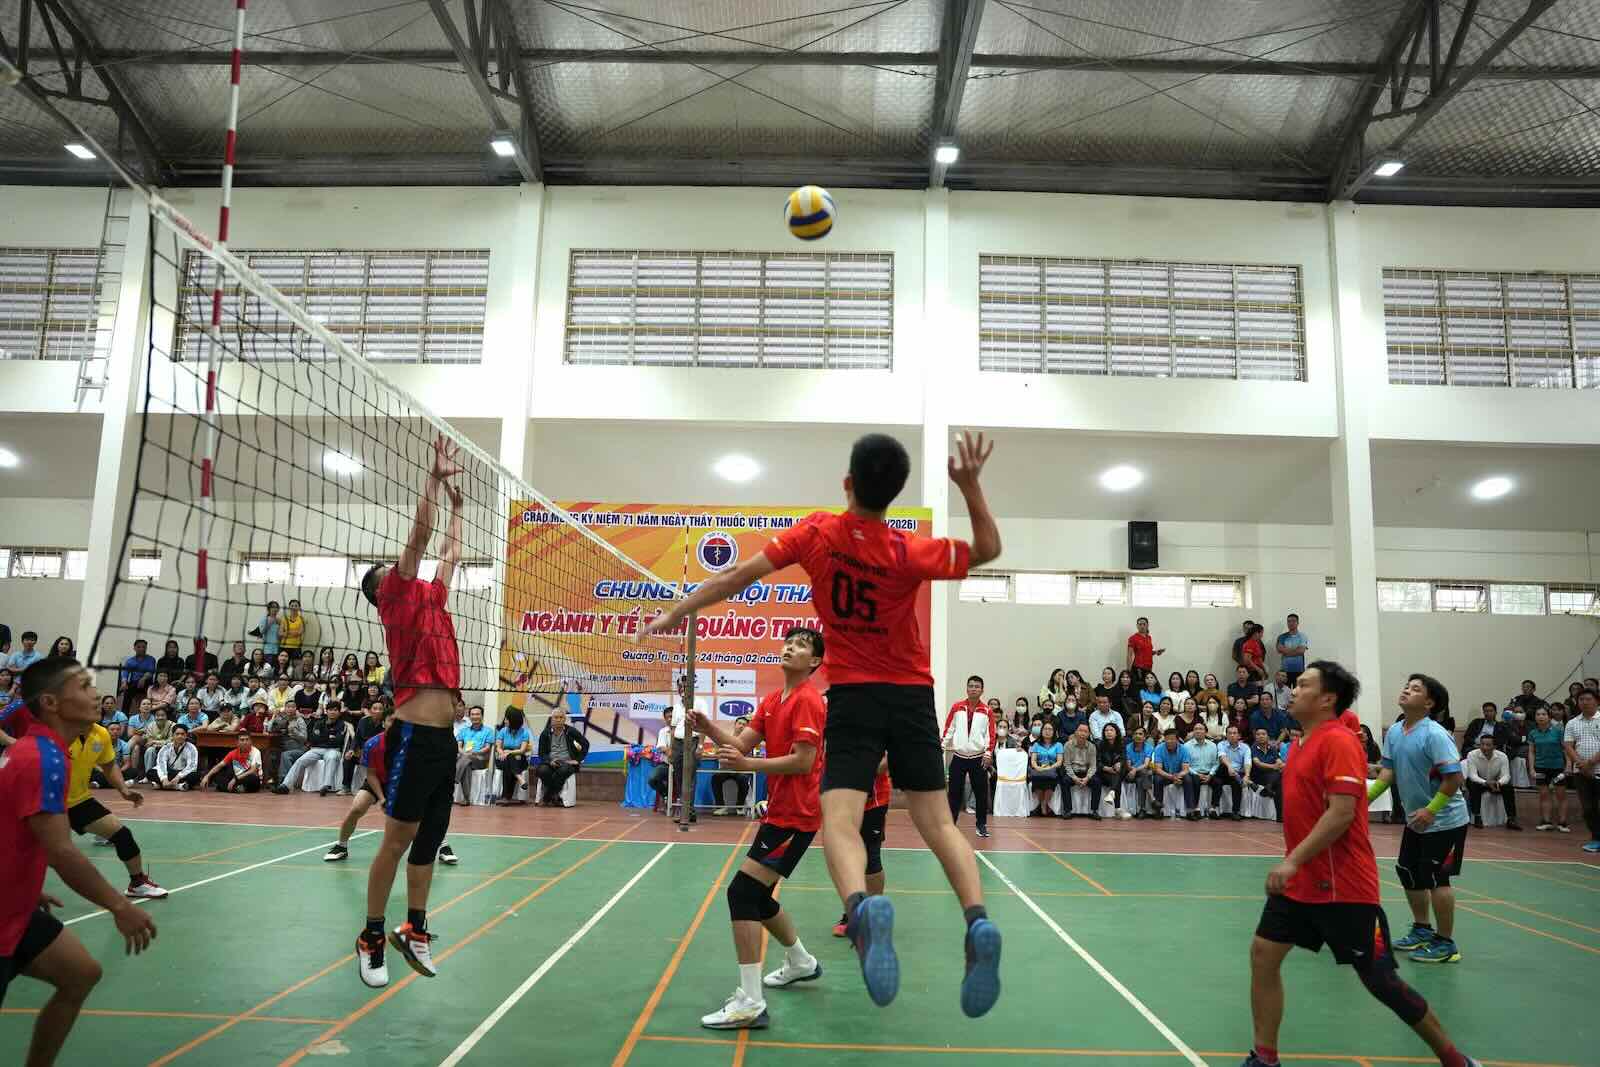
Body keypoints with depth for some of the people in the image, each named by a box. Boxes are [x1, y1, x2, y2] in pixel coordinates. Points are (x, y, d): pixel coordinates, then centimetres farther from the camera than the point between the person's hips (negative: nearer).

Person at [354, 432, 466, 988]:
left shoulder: (431, 597, 19)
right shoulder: (397, 599, 0)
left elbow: (450, 554, 32)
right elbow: (420, 534, -5)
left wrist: (456, 504, 37)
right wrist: (434, 476, -2)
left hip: (444, 738, 8)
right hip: (414, 736, -7)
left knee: (430, 839, 11)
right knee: (398, 839, -2)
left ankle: (414, 930, 20)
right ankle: (371, 939, 8)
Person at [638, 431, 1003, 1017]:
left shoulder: (817, 533, -7)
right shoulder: (909, 553, -7)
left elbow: (736, 577, -2)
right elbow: (988, 550, 9)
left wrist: (673, 614, 10)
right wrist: (971, 486, -5)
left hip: (853, 695, -1)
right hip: (913, 695, 1)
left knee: (840, 820, -11)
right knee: (938, 821, 6)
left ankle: (862, 906, -43)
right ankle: (977, 920, -17)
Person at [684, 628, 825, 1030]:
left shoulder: (807, 700, -15)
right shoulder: (772, 700, 11)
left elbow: (804, 761, -21)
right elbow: (742, 743, 3)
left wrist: (747, 764, -27)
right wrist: (710, 728, -15)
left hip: (795, 816, -9)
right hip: (780, 812, 9)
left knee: (741, 891, -15)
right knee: (756, 895, 19)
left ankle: (750, 1003, -12)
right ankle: (801, 962, 41)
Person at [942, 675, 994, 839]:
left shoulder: (987, 711, 1)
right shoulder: (956, 707, 3)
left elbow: (990, 734, 0)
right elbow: (948, 729, 5)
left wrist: (988, 753, -9)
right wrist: (942, 747, -1)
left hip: (979, 757, 0)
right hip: (958, 756, 0)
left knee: (981, 793, 2)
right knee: (954, 792, 3)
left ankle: (982, 825, 13)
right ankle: (950, 823, 12)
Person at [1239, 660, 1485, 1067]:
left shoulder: (1339, 741, -16)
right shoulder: (1306, 743, 12)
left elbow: (1341, 813, -25)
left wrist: (1294, 860, -26)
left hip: (1343, 888, -8)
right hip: (1300, 881, 9)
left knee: (1380, 981, 3)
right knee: (1264, 954, 2)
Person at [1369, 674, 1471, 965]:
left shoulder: (1435, 735, -21)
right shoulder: (1394, 732, 2)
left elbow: (1454, 777, -23)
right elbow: (1389, 770, 6)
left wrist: (1430, 811, -24)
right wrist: (1370, 795, -6)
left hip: (1444, 820, -8)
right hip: (1415, 819, 8)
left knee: (1435, 877, -6)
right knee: (1408, 873, 14)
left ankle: (1445, 944, 8)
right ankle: (1422, 930, 32)